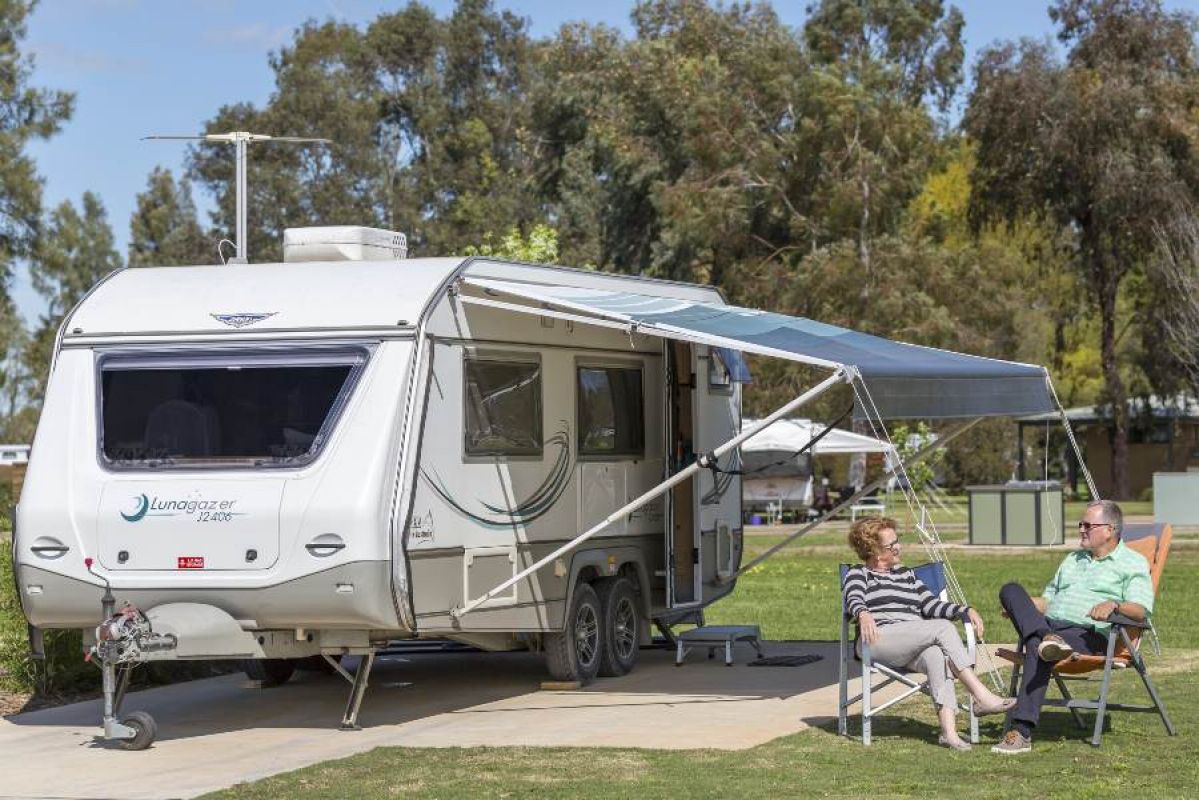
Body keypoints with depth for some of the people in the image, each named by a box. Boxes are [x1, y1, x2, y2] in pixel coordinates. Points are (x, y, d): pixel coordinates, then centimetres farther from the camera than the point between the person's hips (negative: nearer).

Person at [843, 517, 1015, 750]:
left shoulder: (906, 574, 31)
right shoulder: (859, 574, 13)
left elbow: (931, 605, 22)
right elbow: (853, 599, -9)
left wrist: (966, 610, 6)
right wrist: (863, 614, -32)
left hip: (913, 647, 5)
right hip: (880, 640, -5)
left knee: (935, 654, -33)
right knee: (943, 627, -26)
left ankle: (949, 729, -49)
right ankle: (981, 696, -32)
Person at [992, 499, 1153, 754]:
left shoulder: (1133, 563, 10)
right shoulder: (1074, 559, 32)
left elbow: (1141, 611, -3)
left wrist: (1114, 605, -24)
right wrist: (1020, 608, 10)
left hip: (1088, 632, -7)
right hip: (1047, 624, 7)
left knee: (1037, 647, -37)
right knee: (1010, 589, -16)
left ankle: (1022, 731, -42)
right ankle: (1047, 638, -40)